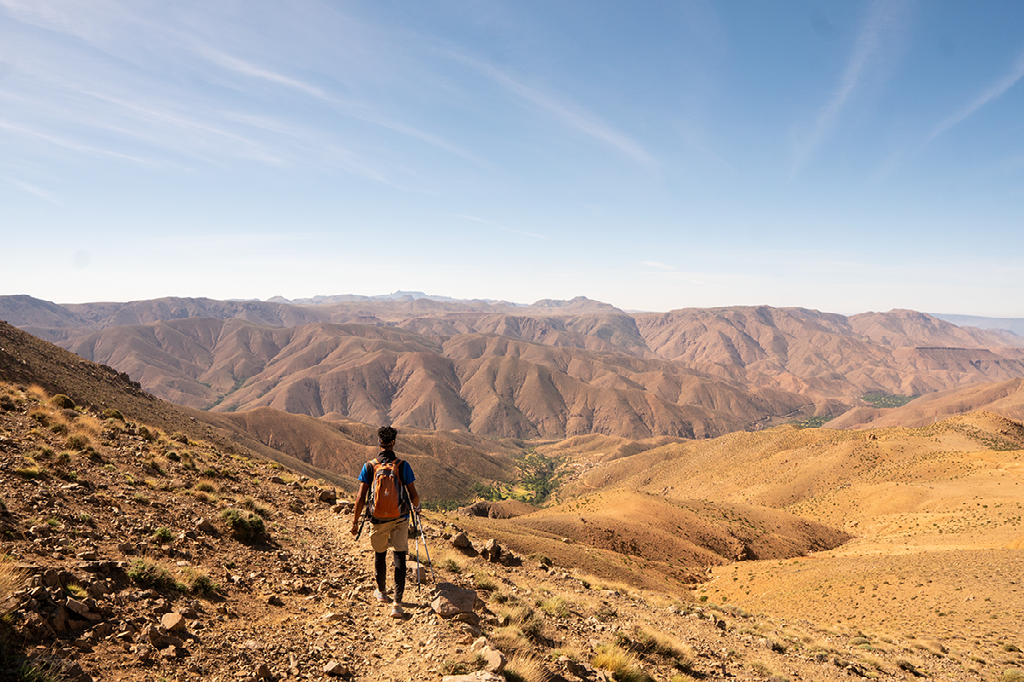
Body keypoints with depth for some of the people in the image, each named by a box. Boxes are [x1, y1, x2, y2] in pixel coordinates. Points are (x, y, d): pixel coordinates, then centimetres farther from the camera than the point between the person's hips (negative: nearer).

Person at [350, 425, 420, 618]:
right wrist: (416, 507, 15)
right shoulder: (403, 465, -10)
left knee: (379, 554, 21)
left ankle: (381, 592, 40)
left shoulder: (369, 466, -8)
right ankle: (397, 603, -5)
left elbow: (361, 497, -8)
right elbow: (413, 495, -6)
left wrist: (355, 521, 2)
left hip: (378, 520, 1)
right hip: (400, 519, -1)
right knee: (399, 556, 3)